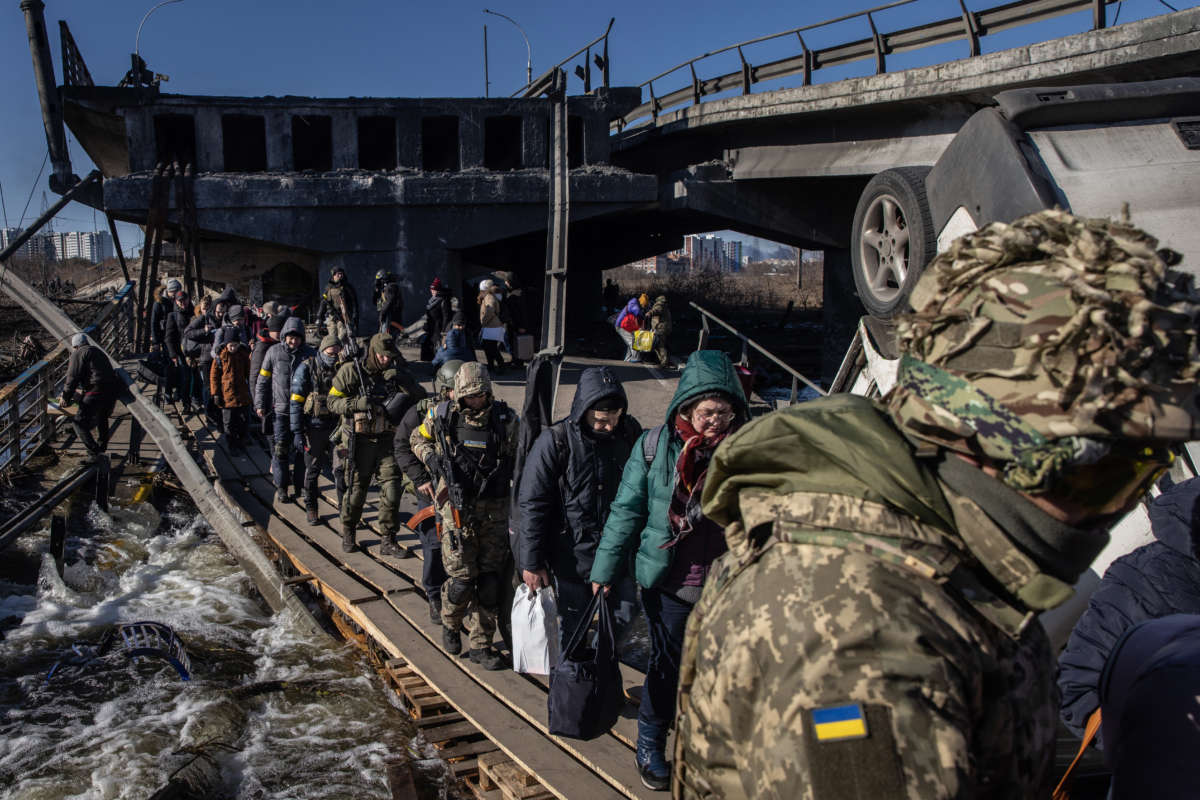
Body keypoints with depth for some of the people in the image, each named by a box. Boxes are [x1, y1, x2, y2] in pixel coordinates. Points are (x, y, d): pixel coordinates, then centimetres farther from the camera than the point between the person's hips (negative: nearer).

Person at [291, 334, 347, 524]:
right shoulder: (306, 368, -6)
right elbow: (295, 401, -7)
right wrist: (297, 431, -10)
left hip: (336, 425, 2)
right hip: (314, 427, -2)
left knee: (341, 467, -2)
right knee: (312, 469, 9)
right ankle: (310, 508, 23)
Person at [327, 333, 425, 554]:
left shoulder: (396, 372, 5)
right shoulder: (351, 371, -5)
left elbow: (421, 397, -2)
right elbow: (333, 402, -3)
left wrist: (402, 380, -16)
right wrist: (357, 404, -20)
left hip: (387, 440, 3)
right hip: (360, 440, -3)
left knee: (391, 488, -3)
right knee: (356, 488, 7)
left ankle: (389, 541, 7)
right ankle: (348, 532, 31)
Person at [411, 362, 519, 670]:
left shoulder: (506, 419, -2)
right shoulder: (441, 416, -3)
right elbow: (418, 439, 15)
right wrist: (432, 459, -4)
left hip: (495, 507, 2)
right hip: (458, 505, -2)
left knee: (490, 578, 5)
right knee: (462, 576, -4)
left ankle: (481, 644, 20)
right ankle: (450, 624, 28)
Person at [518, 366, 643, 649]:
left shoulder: (629, 432, -5)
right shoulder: (555, 441, -17)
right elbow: (533, 506, -12)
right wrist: (531, 562, -10)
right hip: (572, 554, -4)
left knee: (625, 615, 14)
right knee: (573, 629, 9)